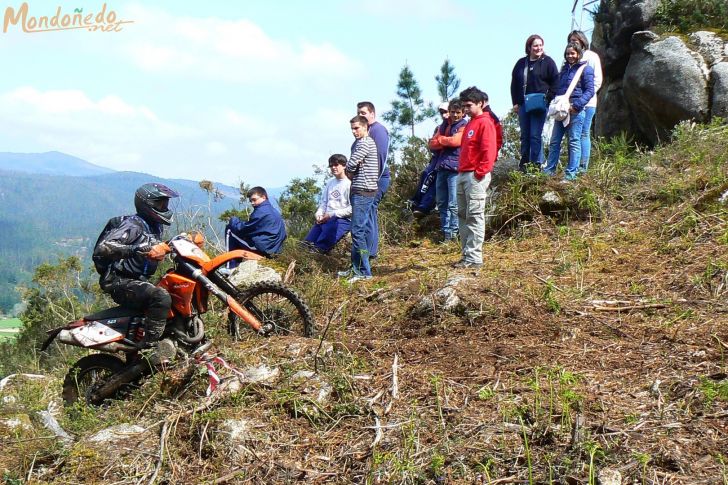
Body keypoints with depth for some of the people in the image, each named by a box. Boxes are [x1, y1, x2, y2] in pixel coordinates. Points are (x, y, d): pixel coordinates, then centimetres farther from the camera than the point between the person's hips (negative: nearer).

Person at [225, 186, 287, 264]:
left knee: (229, 229, 1)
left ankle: (231, 268, 2)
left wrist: (234, 220, 9)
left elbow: (243, 228, -11)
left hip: (263, 248, -10)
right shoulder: (273, 211, 15)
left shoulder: (261, 211, -15)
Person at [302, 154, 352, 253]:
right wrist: (319, 214, 2)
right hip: (326, 218, 7)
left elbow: (351, 209, -13)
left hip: (343, 219, -7)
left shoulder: (349, 184, -6)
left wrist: (331, 214, -13)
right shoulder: (330, 183, 20)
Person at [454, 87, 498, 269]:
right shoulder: (470, 123, 22)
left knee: (475, 216, -9)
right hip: (463, 175, 10)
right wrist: (461, 170, 16)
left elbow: (489, 150, -16)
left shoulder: (485, 122, -8)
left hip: (476, 176, -10)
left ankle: (474, 258, -9)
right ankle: (467, 255, 14)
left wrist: (480, 172, -18)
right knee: (463, 216, 9)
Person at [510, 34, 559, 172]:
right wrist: (515, 102, 9)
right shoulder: (521, 63, 12)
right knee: (525, 136, 9)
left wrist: (547, 99, -10)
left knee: (535, 135, -8)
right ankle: (524, 164, 16)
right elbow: (514, 83, 16)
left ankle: (536, 164, -5)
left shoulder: (548, 62, 1)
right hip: (523, 104, 5)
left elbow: (555, 83, -2)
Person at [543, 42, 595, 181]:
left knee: (574, 141, -2)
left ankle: (571, 173, -1)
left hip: (575, 111, -7)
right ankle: (550, 169, 14)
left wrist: (576, 105, -18)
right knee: (554, 141, 7)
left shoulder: (585, 69, -3)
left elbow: (589, 91, -9)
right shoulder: (565, 68, 17)